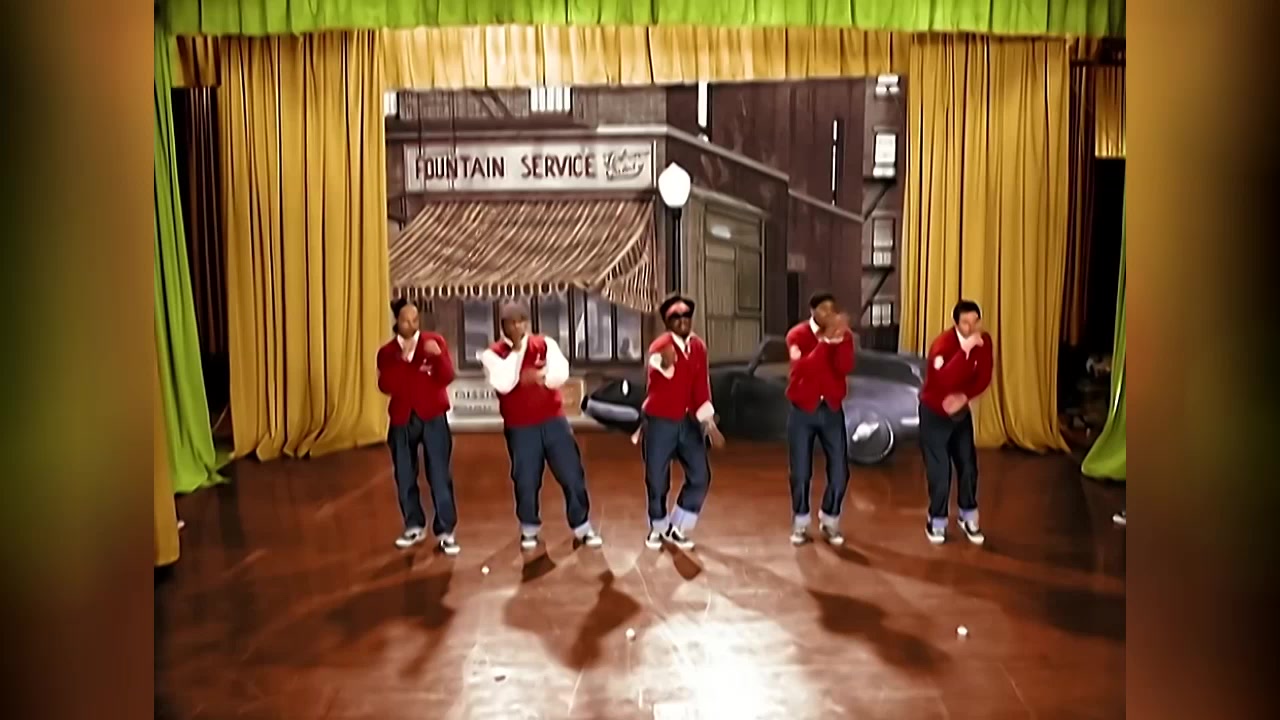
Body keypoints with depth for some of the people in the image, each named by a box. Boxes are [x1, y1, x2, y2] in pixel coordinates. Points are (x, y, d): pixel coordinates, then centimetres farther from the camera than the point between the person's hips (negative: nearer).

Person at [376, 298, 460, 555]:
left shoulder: (435, 342, 1)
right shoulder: (387, 352, 5)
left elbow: (446, 378, -9)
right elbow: (386, 386, -9)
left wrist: (438, 356, -26)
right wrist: (401, 360, -20)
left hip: (433, 418, -2)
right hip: (402, 420, 2)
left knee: (440, 475, -6)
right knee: (405, 477, 9)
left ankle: (445, 531, 0)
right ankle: (414, 527, 25)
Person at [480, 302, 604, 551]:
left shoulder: (545, 344, 2)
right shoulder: (492, 354, -3)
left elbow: (561, 374, -10)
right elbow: (503, 384, -20)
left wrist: (537, 376, -21)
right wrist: (516, 350, -17)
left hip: (553, 420, 1)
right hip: (520, 427, -1)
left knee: (572, 475, 2)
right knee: (526, 480, 6)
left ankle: (583, 527, 14)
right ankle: (529, 528, 25)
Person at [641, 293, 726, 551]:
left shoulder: (698, 347, 3)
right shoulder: (660, 346, -16)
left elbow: (701, 385, 10)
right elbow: (655, 377, -39)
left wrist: (709, 422, 6)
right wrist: (665, 364, -63)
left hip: (688, 422, 5)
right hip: (659, 422, -5)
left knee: (701, 476, 2)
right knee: (657, 480, 4)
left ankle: (676, 528, 18)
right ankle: (658, 528, 27)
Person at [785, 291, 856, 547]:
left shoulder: (844, 335, -1)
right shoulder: (797, 335, -9)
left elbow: (846, 367, -19)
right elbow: (803, 368, -26)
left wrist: (839, 339, -31)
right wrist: (826, 339, -32)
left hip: (832, 409, 2)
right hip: (803, 410, -2)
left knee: (839, 472, 2)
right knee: (801, 472, 3)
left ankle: (830, 522, 21)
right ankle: (800, 523, 20)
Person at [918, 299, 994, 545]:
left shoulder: (984, 341, -10)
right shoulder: (943, 344, -30)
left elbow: (984, 377, -5)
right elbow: (944, 380, -47)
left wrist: (964, 397, -23)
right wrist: (966, 349, -51)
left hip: (961, 411, 5)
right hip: (934, 412, -5)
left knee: (968, 465, 8)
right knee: (939, 470, -3)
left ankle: (969, 518, 27)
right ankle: (937, 521, 16)